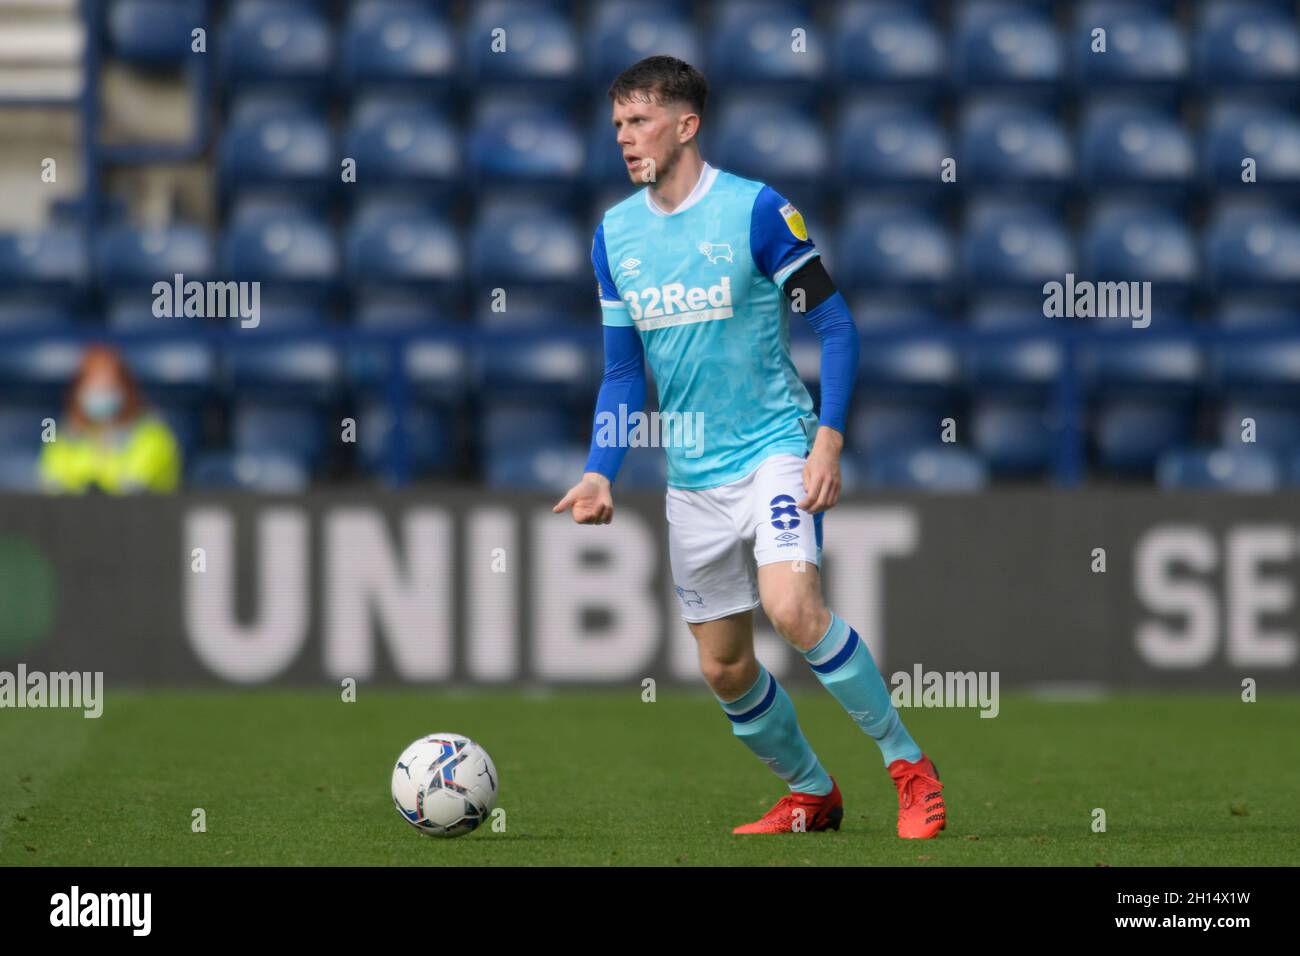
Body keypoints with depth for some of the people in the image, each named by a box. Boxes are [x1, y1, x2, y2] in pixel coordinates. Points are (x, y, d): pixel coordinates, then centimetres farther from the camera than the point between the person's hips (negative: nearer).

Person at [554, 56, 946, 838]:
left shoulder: (756, 209, -9)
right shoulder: (615, 236, 6)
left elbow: (836, 324, -6)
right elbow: (624, 372, 13)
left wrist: (829, 438, -15)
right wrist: (601, 473, 0)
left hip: (774, 447, -6)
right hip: (693, 475, 6)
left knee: (792, 607, -27)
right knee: (725, 669, 7)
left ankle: (909, 766, -14)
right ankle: (812, 795, 28)